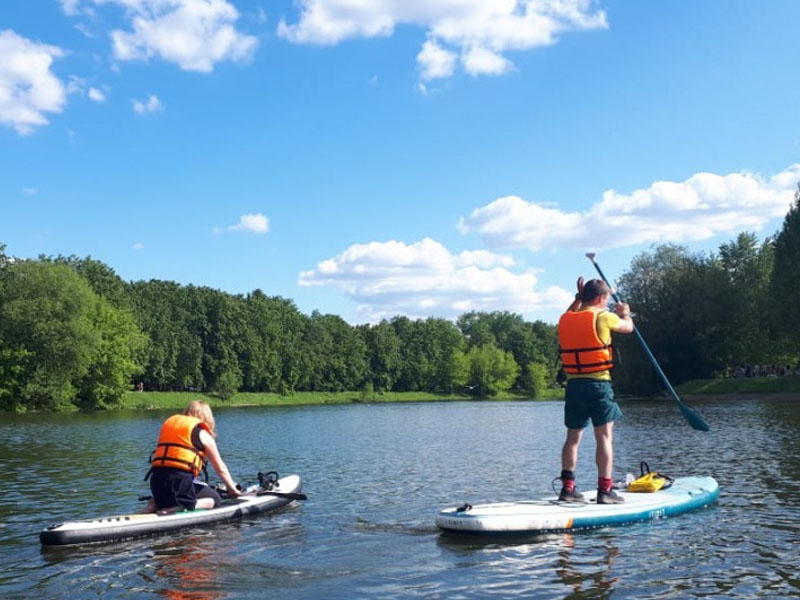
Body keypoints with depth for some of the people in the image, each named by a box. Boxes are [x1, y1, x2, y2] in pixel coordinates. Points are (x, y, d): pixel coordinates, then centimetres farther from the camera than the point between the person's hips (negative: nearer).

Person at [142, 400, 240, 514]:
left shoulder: (167, 423, 22)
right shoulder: (203, 434, 7)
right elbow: (220, 468, 10)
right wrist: (233, 490, 24)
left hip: (156, 481, 6)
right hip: (181, 481, -6)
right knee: (214, 499, 13)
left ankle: (153, 505, 6)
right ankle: (180, 508, -12)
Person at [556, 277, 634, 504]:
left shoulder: (564, 320, 7)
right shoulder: (602, 317, -7)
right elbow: (628, 327, 12)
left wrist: (578, 297, 39)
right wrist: (625, 313, 31)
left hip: (573, 384, 6)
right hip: (598, 384, -5)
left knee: (573, 437, 12)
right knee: (604, 437, -1)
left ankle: (567, 487, 13)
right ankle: (605, 490, -2)